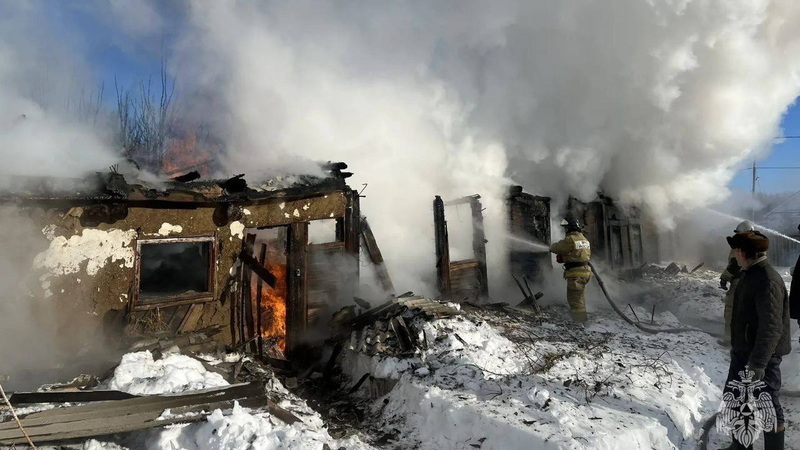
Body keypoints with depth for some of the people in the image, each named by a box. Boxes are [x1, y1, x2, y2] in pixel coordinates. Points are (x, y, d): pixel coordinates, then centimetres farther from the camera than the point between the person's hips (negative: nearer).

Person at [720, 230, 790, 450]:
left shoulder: (768, 280, -23)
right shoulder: (748, 275, 9)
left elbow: (772, 327, -28)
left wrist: (758, 362, -30)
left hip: (762, 355, -10)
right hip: (742, 351, 10)